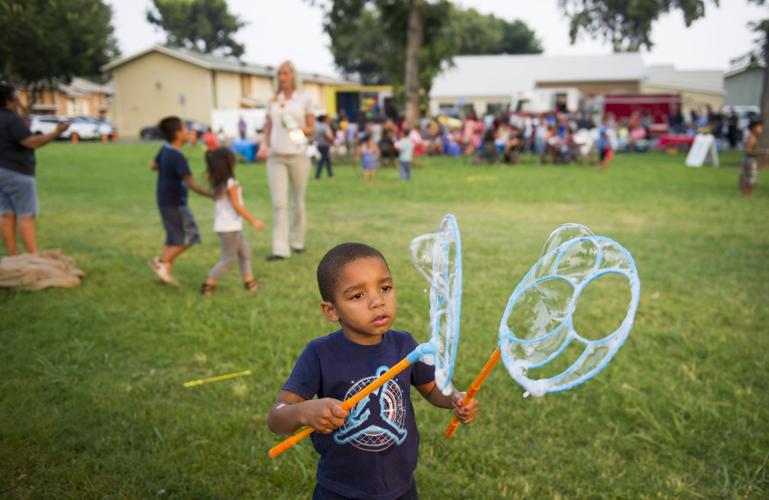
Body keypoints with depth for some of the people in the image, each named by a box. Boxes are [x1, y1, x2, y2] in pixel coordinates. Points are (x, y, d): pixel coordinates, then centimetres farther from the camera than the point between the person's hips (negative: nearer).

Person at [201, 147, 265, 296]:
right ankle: (209, 284, 2)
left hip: (225, 225, 9)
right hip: (229, 227, -9)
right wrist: (253, 220, -14)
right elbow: (237, 206, -18)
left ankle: (249, 280, 20)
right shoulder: (230, 183, -18)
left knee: (244, 251, 17)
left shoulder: (217, 183, 7)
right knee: (227, 259, 0)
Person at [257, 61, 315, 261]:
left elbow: (312, 130, 6)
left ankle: (297, 241, 25)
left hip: (298, 156, -1)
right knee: (278, 203, -9)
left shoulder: (304, 100, 5)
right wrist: (264, 145, -5)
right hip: (275, 156, 1)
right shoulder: (273, 101, 12)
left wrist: (300, 128, -14)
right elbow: (267, 128, 13)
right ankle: (280, 249, -11)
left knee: (298, 202, 7)